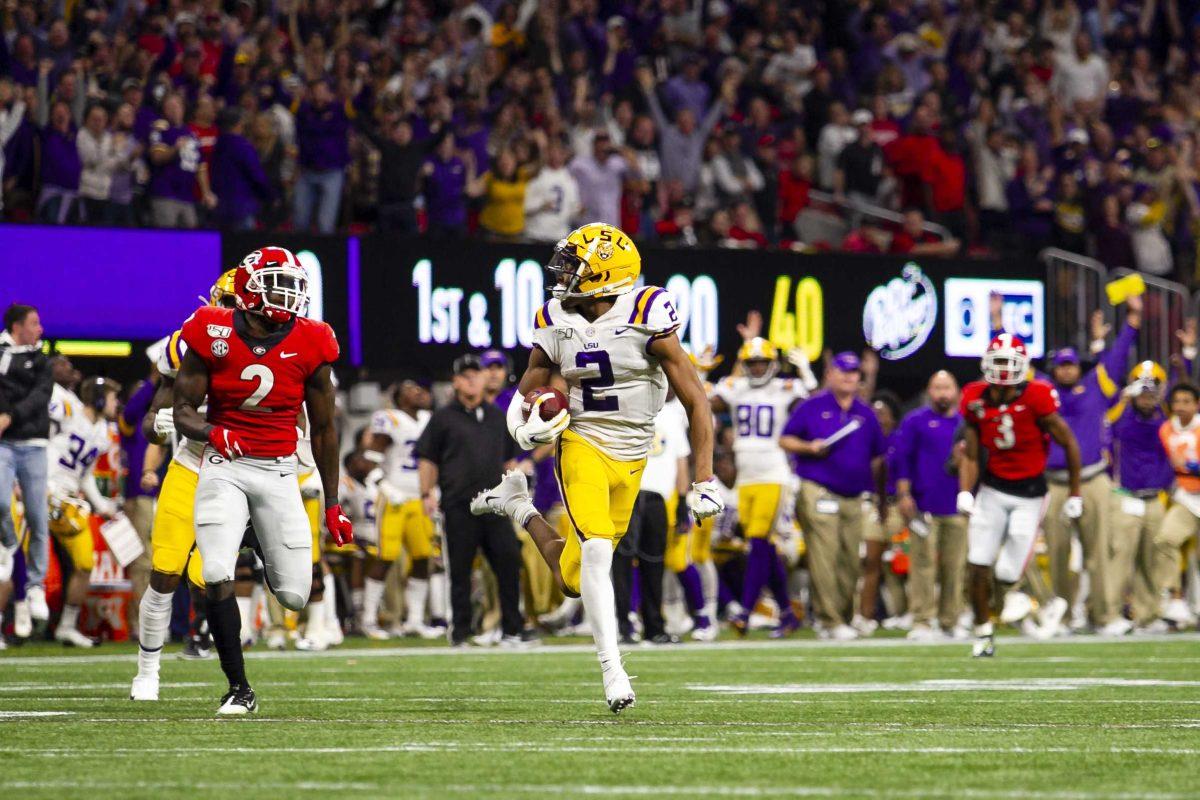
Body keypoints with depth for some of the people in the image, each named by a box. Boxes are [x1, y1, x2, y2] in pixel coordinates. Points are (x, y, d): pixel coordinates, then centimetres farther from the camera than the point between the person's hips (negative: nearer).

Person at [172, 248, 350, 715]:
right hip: (225, 467, -2)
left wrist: (332, 506, 9)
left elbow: (323, 430, 6)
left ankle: (264, 549, 37)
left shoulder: (310, 345, -4)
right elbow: (183, 410, -3)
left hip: (280, 472, 2)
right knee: (217, 578, -20)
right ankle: (239, 689, -7)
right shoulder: (214, 335, -8)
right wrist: (211, 433, -27)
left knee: (294, 595, -1)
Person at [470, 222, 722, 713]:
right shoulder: (556, 325, -3)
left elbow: (696, 402, -11)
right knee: (595, 550, -22)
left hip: (631, 460, 0)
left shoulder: (646, 318, -15)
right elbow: (524, 396, 10)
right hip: (581, 446, 0)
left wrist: (704, 480, -15)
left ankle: (520, 507, 30)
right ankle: (611, 668, -13)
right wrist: (526, 427, -15)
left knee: (572, 577, 4)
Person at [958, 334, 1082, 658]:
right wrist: (965, 492, -14)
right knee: (979, 567, -5)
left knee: (1007, 576, -10)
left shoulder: (1036, 398, -16)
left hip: (1029, 494, -3)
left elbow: (1069, 444, -5)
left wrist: (1075, 495, -1)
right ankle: (983, 634, 13)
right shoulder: (976, 400, -4)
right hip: (993, 489, 3)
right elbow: (970, 456, 4)